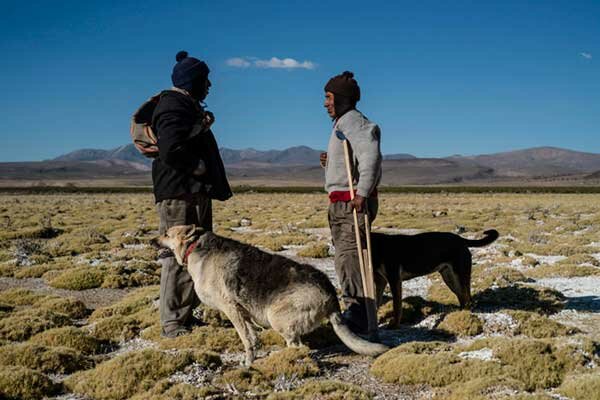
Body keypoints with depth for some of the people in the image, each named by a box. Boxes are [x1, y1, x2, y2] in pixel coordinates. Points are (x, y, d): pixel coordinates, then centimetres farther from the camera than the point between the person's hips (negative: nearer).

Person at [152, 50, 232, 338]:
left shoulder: (188, 107, 22)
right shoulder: (174, 107, -12)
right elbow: (171, 152, -24)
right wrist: (200, 167, -14)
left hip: (196, 194, 11)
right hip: (179, 195, -11)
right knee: (179, 257, -9)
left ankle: (186, 314, 23)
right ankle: (172, 323, -4)